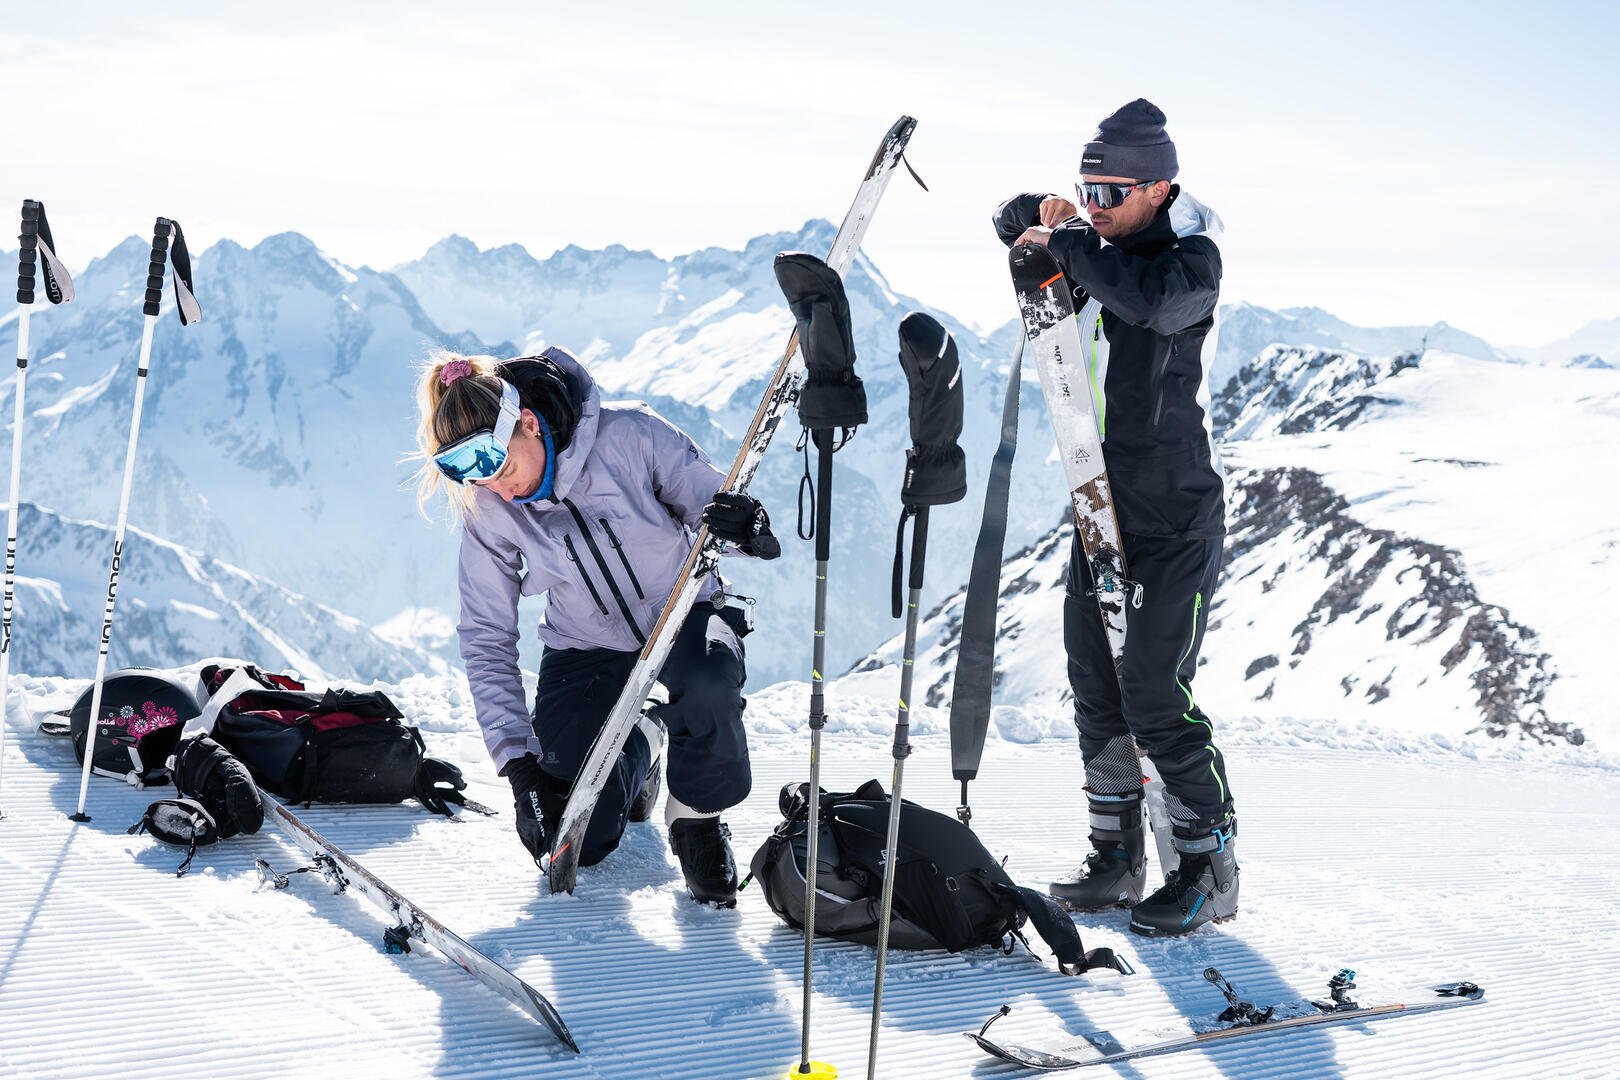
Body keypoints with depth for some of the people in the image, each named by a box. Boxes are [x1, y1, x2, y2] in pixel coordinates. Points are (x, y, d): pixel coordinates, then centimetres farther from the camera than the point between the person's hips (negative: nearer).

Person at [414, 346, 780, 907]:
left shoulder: (630, 435, -21)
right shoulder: (488, 512, -13)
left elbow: (713, 502, -14)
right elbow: (487, 641, -9)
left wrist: (743, 528, -41)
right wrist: (518, 763, -18)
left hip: (681, 615, -2)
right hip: (588, 648, 2)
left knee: (708, 682, -41)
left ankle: (698, 819, -9)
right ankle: (639, 745, 23)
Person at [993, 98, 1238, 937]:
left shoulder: (1191, 257, -12)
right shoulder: (1099, 254, 9)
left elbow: (1155, 298, -35)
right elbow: (1014, 227, 23)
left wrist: (1067, 245, -25)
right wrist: (1040, 215, 0)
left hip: (1175, 521, -8)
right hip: (1101, 512, 8)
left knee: (1154, 696, -9)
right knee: (1096, 690, 10)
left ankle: (1211, 872, 4)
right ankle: (1117, 859, 21)